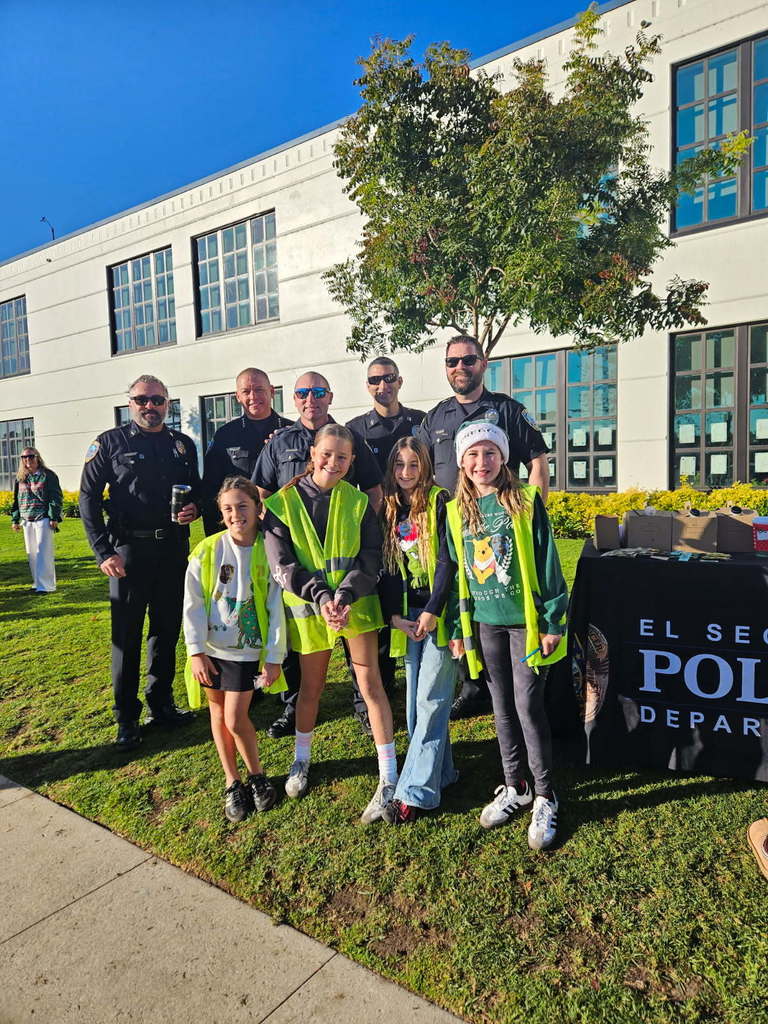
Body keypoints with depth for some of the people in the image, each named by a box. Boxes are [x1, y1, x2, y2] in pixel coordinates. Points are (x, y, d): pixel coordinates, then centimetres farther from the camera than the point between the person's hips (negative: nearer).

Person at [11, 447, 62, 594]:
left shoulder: (48, 475, -2)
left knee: (43, 552, -10)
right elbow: (16, 500, 19)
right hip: (27, 521, 6)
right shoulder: (20, 478, 13)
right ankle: (37, 583, 18)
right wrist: (15, 520, 15)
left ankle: (45, 585, -9)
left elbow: (56, 497, -5)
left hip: (43, 519, -6)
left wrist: (54, 518, -11)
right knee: (32, 553, 9)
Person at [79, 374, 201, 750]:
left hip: (174, 549, 4)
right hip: (130, 549, -3)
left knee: (167, 630, 12)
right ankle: (126, 719, 15)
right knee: (126, 635, 2)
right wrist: (103, 550, -11)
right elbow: (89, 498, -3)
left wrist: (193, 507, -4)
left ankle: (161, 705, 27)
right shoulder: (110, 442, 0)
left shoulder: (183, 444, 10)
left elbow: (196, 489, 20)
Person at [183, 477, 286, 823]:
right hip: (210, 649, 3)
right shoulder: (207, 551, -6)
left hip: (247, 649, -2)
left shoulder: (268, 551, -10)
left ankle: (256, 774, 21)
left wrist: (274, 658, -7)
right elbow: (193, 605, -3)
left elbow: (276, 609, -7)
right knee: (218, 712, 13)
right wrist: (196, 652, -6)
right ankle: (232, 781, 30)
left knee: (236, 718, -5)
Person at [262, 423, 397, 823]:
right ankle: (302, 759, 40)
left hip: (357, 603, 0)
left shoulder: (358, 502, -1)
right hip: (308, 608, 0)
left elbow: (370, 560, -6)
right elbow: (282, 565, -10)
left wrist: (345, 594, -22)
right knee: (310, 686, 16)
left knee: (370, 682, -2)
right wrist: (321, 597, -21)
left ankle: (388, 779, 7)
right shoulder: (282, 504, -5)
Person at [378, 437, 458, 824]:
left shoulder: (438, 502, -5)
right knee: (414, 701, 11)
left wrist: (432, 612, -16)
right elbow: (386, 566, 9)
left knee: (431, 700, -3)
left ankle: (416, 790, 3)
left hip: (439, 614, -6)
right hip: (406, 617, 6)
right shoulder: (389, 509, 10)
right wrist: (393, 615, -1)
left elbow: (447, 560, -12)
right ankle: (439, 772, 27)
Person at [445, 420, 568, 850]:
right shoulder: (457, 511, 4)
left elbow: (547, 564, -7)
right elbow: (455, 571, 9)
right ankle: (515, 787, 31)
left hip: (525, 620, -4)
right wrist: (457, 627, 8)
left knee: (529, 706, -1)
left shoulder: (526, 501, -7)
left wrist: (553, 622, -9)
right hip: (485, 623, 4)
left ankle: (545, 797, 18)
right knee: (503, 708, 14)